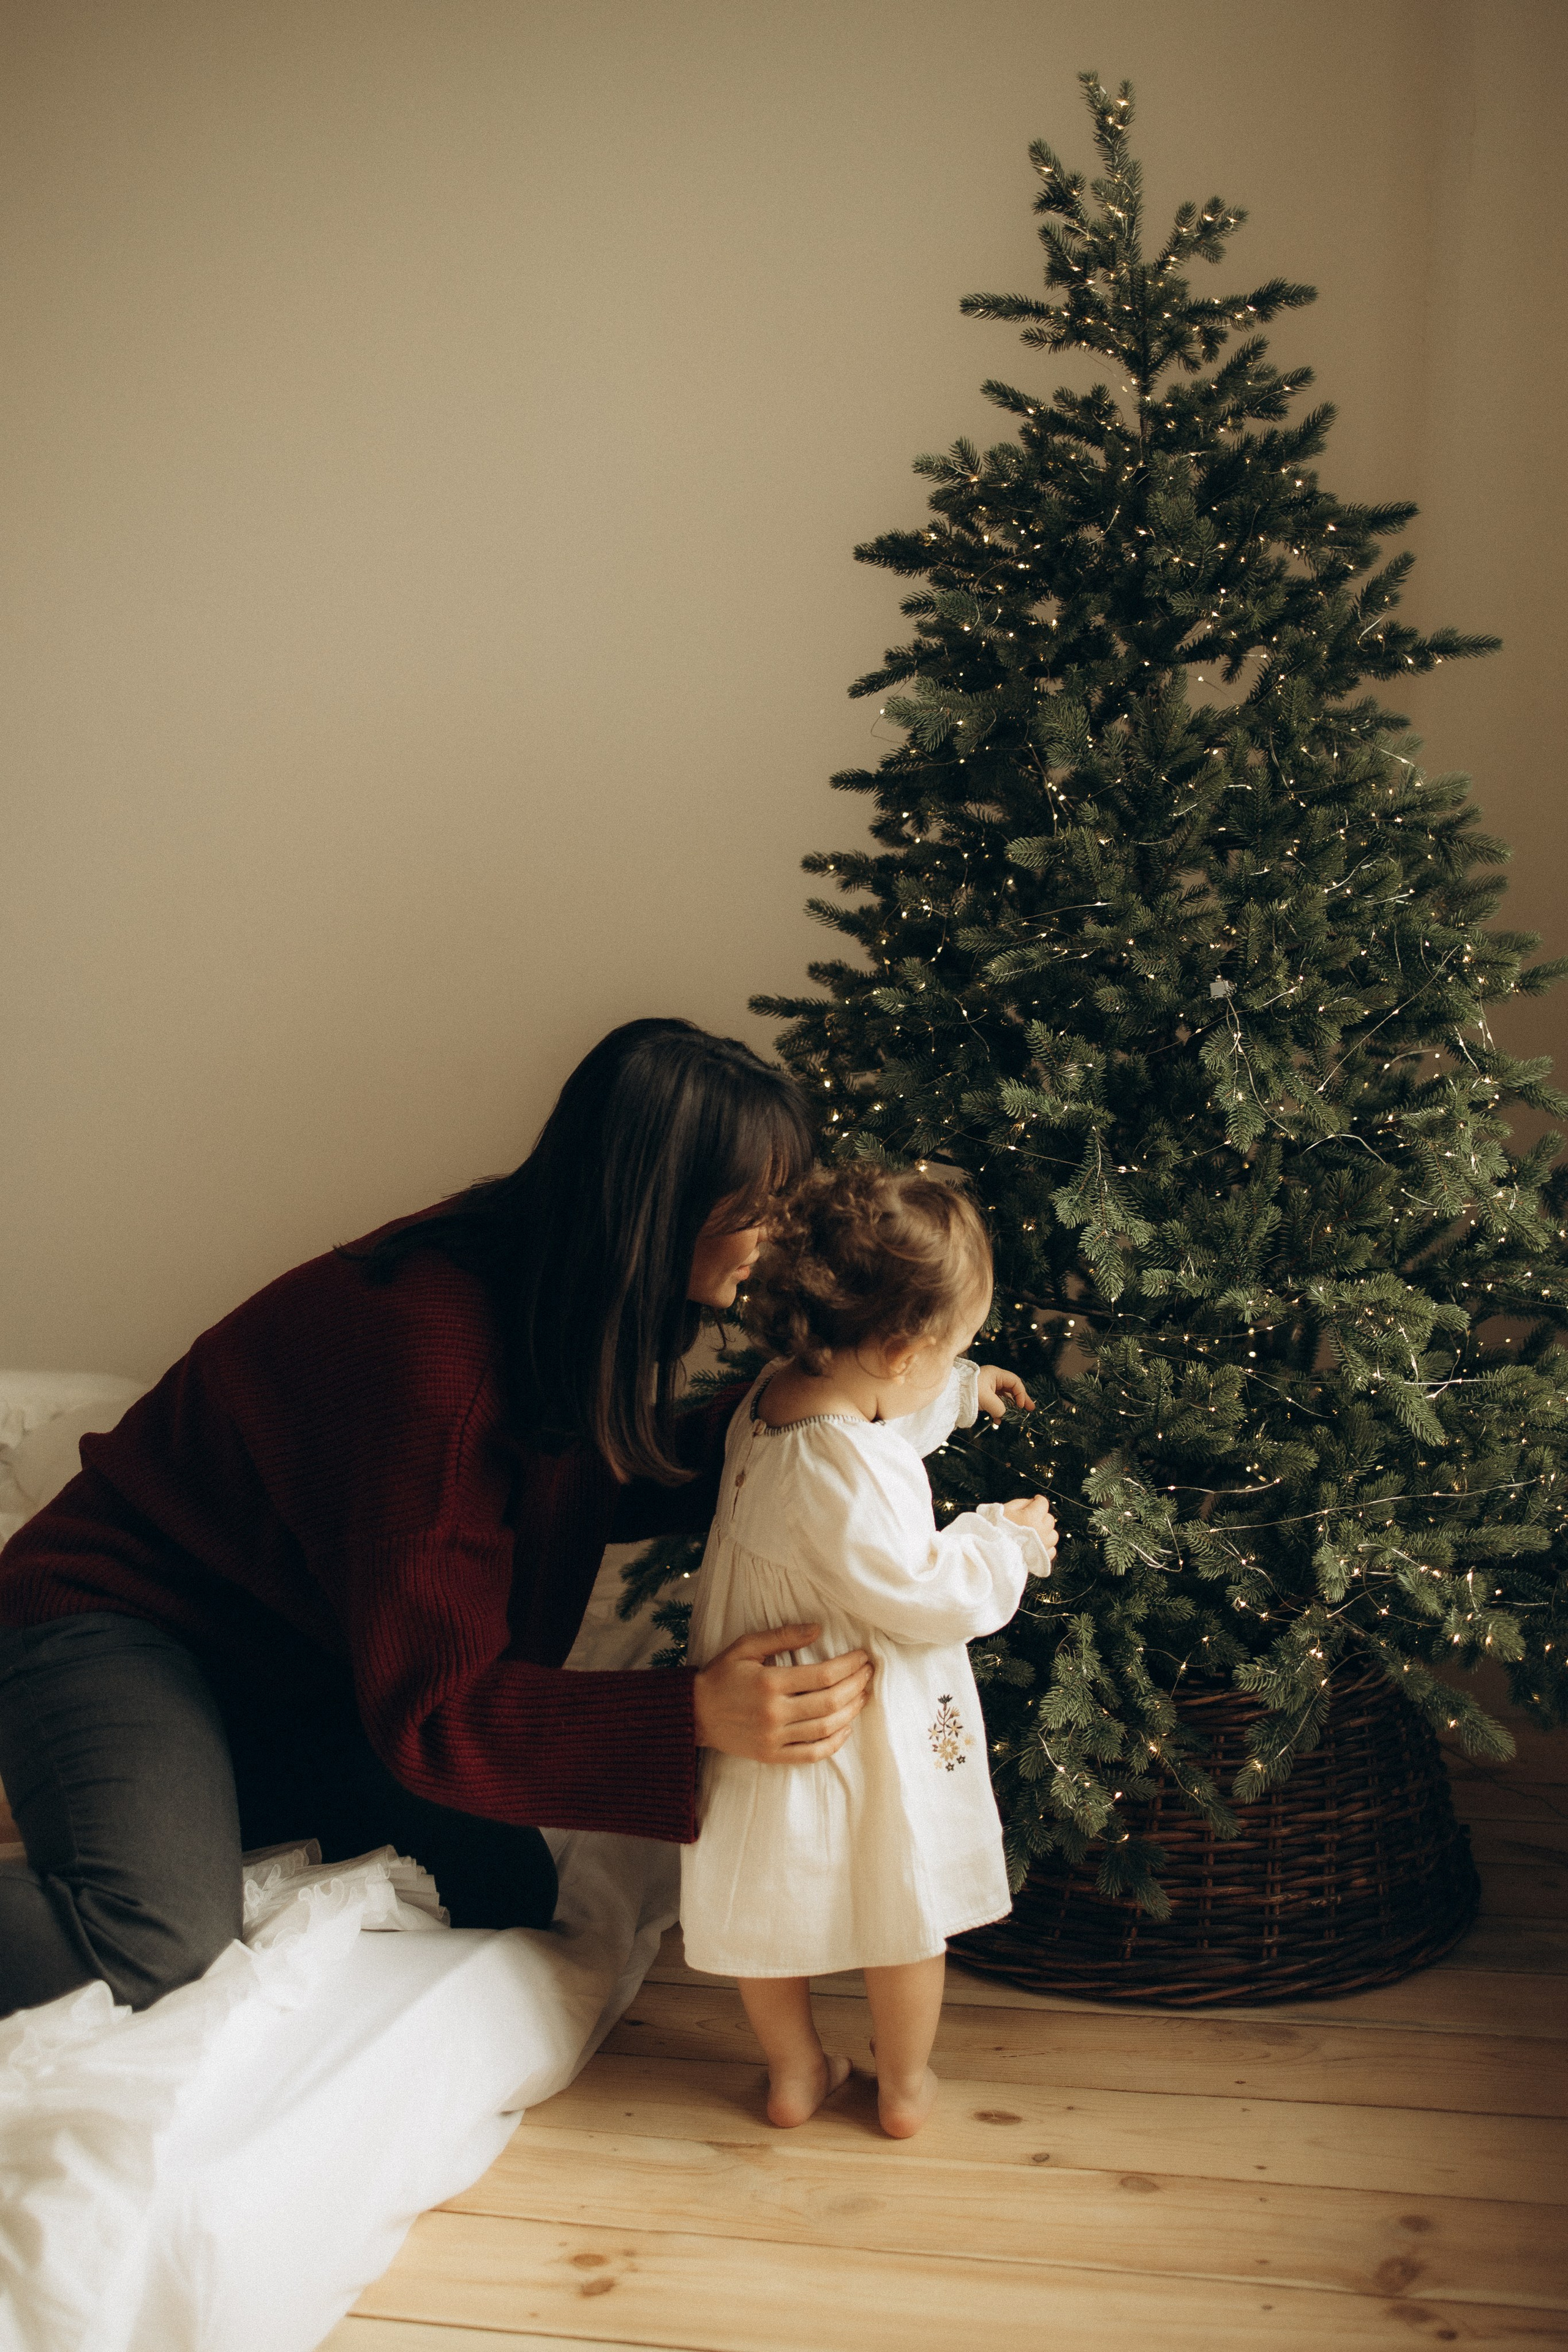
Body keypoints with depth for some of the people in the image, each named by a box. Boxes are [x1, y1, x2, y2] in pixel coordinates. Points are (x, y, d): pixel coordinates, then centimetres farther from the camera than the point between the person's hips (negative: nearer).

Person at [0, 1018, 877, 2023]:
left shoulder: (559, 1315, -7)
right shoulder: (433, 1348, -33)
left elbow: (609, 1485, 14)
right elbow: (433, 1708, -28)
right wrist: (695, 1717, -39)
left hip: (301, 1668, 9)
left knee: (506, 1892, -5)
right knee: (159, 1944, -33)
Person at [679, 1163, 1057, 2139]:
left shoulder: (776, 1399, -5)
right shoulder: (844, 1473, -33)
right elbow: (919, 1597, -25)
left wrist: (960, 1392, 26)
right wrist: (1008, 1541, -11)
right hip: (867, 1737, -8)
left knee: (774, 1902, 21)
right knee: (908, 1907, 16)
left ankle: (795, 2072, 40)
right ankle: (905, 2086, 34)